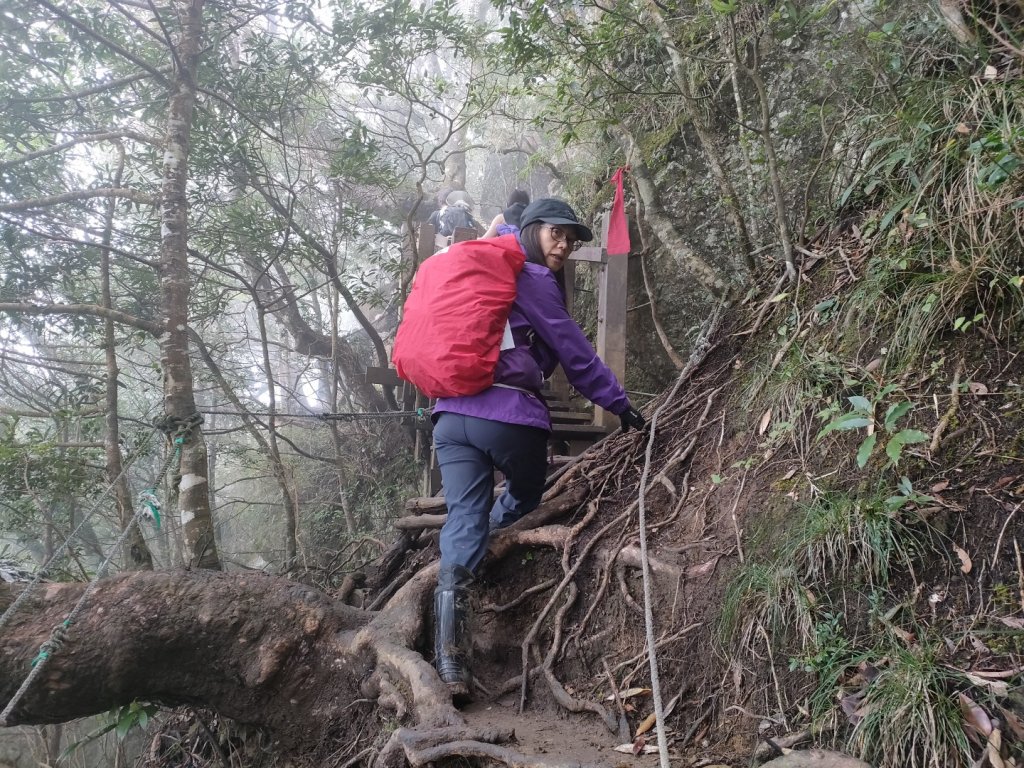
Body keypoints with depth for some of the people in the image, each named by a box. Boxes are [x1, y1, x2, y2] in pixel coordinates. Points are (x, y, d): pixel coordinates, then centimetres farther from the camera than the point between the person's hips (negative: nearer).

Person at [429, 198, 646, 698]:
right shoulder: (531, 278, 0)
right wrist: (620, 404, 7)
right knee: (526, 494, 27)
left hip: (451, 412, 7)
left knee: (463, 521, -1)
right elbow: (575, 352, 1)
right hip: (508, 416, -7)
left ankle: (449, 660, -8)